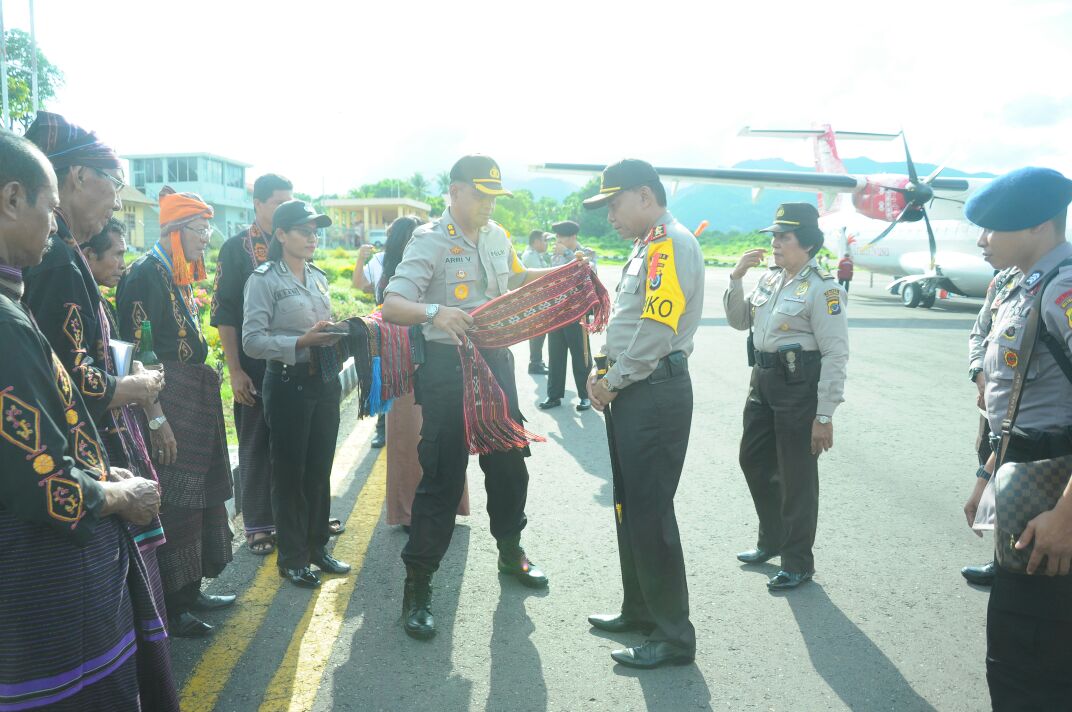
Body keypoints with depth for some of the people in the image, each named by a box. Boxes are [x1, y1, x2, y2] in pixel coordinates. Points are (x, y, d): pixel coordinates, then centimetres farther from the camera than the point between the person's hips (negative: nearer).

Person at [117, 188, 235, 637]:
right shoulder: (145, 273, -14)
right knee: (173, 503, -1)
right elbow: (135, 352, -18)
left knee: (198, 496, 15)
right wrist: (156, 420, -20)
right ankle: (172, 609, 11)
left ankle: (190, 591, 28)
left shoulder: (179, 275, 13)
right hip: (166, 405, -9)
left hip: (194, 404, 9)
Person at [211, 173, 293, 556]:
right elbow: (224, 314, -6)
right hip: (256, 367, -4)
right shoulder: (237, 248, -3)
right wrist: (235, 371, -12)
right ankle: (258, 524, 18)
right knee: (256, 445, 6)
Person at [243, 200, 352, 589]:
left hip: (324, 381, 6)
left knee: (320, 468, 12)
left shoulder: (318, 277, 13)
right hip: (288, 383, -6)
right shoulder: (264, 279, -7)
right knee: (289, 471, 5)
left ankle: (317, 546, 27)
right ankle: (292, 557, 18)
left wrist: (335, 336, 2)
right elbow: (252, 340, -14)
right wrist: (301, 342, -23)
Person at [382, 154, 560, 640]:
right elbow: (391, 305, -22)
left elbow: (514, 278, 29)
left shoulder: (497, 237, 9)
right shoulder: (430, 240, -12)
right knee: (442, 476, -5)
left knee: (509, 463, 17)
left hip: (496, 360, 7)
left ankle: (510, 551, 39)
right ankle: (417, 586, 7)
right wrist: (435, 312, -40)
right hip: (449, 367, -7)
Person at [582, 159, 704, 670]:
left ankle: (674, 637, 8)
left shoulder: (673, 244, -14)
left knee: (650, 513, -4)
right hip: (629, 394, 10)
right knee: (628, 506, 17)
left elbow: (657, 329, -23)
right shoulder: (646, 247, 19)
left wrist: (614, 382, -12)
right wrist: (605, 377, 10)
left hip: (655, 394, -10)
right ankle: (640, 610, 32)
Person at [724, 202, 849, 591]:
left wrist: (824, 415, -18)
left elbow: (836, 355, -16)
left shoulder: (822, 289, -15)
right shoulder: (769, 278, 8)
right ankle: (771, 540, 38)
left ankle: (798, 563, 20)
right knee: (753, 460, 19)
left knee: (797, 477, 3)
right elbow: (739, 321, 16)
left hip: (800, 386, -8)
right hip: (763, 380, 8)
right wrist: (736, 278, 1)